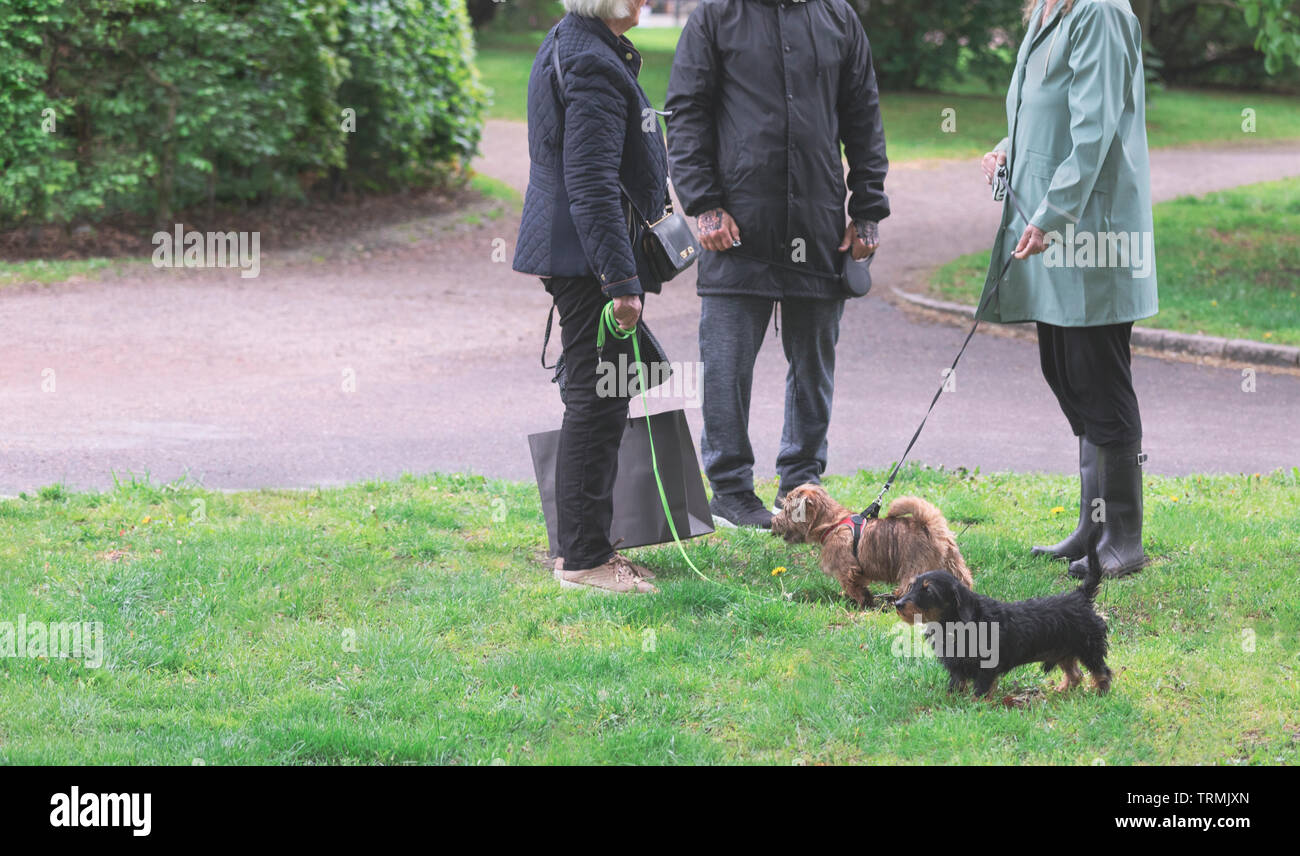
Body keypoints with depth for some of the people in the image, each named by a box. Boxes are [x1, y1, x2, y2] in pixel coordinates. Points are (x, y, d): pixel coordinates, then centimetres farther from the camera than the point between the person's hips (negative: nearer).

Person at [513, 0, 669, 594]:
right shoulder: (592, 65, -20)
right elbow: (593, 187, -25)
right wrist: (621, 281, -25)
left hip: (568, 253, 11)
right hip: (589, 260, -11)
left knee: (596, 402, 16)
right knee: (597, 404, -5)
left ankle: (583, 545, 24)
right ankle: (583, 558, 0)